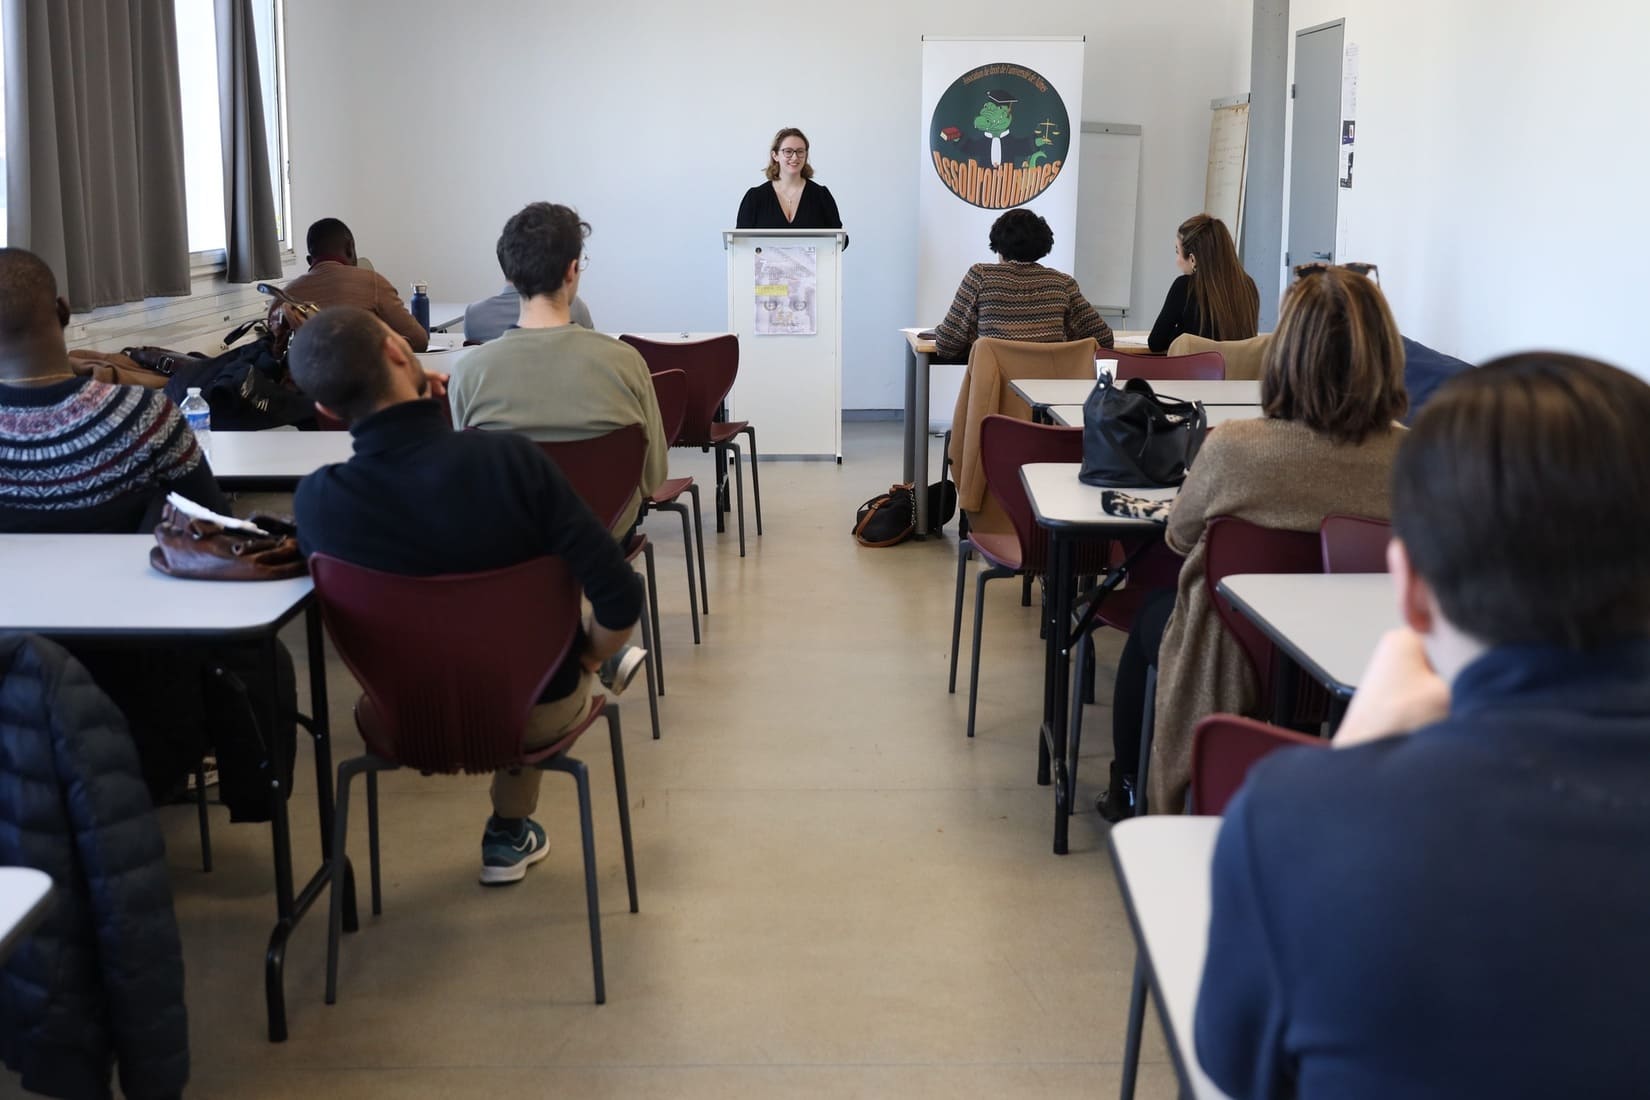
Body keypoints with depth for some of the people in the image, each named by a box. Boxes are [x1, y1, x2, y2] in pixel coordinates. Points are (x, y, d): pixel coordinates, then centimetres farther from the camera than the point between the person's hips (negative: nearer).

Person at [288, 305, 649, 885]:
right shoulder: (511, 459, -31)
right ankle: (510, 833, 48)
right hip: (535, 712, -2)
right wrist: (594, 655, -3)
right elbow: (621, 599, -28)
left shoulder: (315, 500, -24)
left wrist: (415, 407, 1)